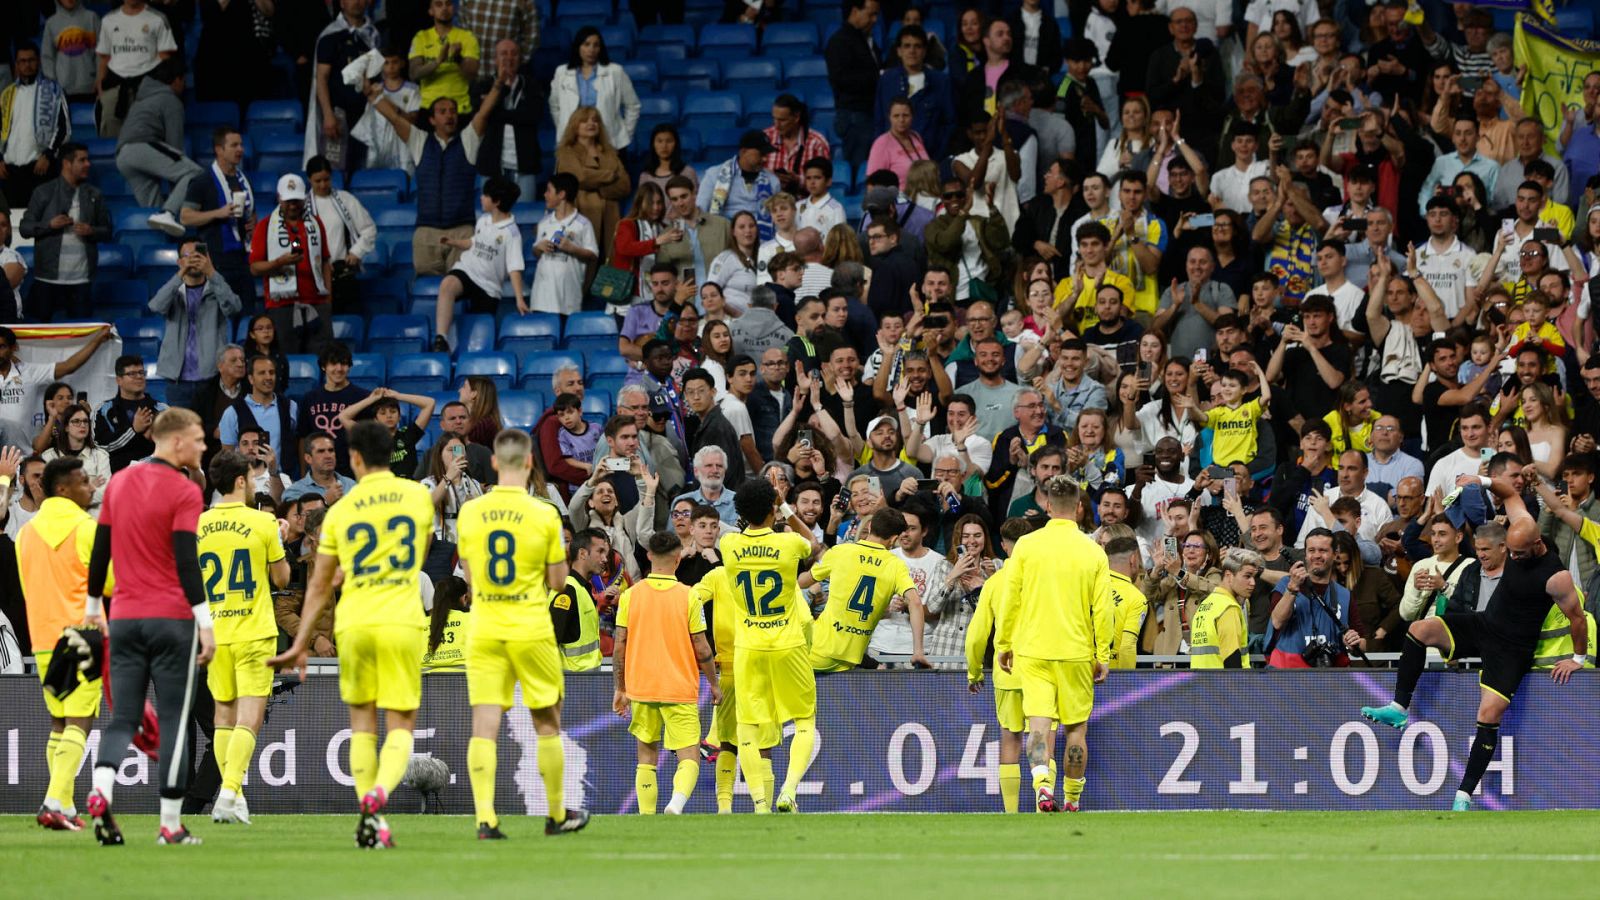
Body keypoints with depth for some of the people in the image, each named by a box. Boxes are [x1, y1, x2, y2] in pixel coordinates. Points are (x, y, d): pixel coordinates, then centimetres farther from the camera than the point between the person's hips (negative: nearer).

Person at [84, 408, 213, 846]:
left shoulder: (119, 483, 10)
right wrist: (205, 622, -15)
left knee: (122, 719, 5)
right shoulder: (183, 492, -8)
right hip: (171, 619, -5)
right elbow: (187, 562, -15)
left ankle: (101, 792, -22)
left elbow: (100, 551, 14)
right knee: (173, 723, 2)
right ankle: (171, 824, 2)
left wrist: (93, 607, 24)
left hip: (124, 617, 5)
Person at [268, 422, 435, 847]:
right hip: (402, 622, -1)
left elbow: (320, 585, 10)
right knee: (400, 724, 3)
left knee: (362, 720, 13)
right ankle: (380, 791, -26)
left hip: (354, 623, 1)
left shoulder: (341, 510, 5)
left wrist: (300, 645, 17)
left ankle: (371, 821, 7)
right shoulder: (418, 496, 5)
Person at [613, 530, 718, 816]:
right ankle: (677, 801, -28)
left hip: (641, 688, 2)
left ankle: (646, 815, 8)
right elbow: (702, 649, -3)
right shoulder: (688, 596, -5)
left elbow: (619, 647, 0)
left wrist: (620, 688, 10)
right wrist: (713, 684, 11)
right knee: (689, 757, -1)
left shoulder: (630, 595, 0)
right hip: (680, 690, -2)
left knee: (647, 754, 15)